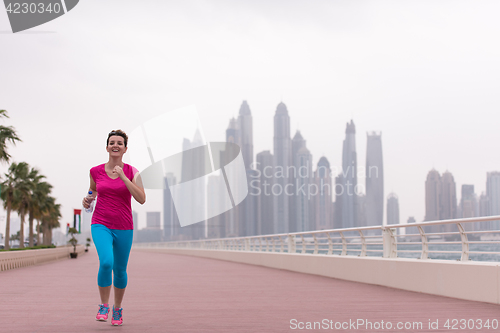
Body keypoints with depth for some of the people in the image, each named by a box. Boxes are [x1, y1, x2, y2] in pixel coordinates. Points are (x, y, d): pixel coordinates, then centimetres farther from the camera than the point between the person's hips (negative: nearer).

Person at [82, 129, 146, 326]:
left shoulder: (132, 172, -3)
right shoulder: (96, 171, 2)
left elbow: (141, 199, -15)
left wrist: (123, 177, -20)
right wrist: (88, 200, 0)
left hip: (124, 228, 1)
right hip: (101, 225, 0)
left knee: (120, 271, 10)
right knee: (106, 262, -24)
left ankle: (117, 308, 35)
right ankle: (104, 306, -3)